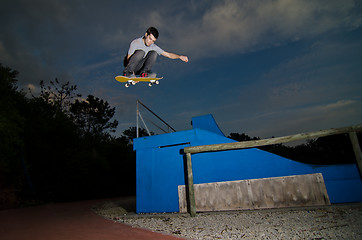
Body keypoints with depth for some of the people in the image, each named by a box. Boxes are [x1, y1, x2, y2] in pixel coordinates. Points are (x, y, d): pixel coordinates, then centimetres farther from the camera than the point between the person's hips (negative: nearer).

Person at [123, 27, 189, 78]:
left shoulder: (153, 47, -2)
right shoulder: (135, 43, -17)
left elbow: (168, 54, -3)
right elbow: (129, 58, -19)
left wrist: (180, 56, -18)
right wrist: (133, 73, -32)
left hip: (138, 68, 4)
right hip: (129, 64, -4)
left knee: (154, 53, -15)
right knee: (141, 52, -33)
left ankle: (144, 72, -19)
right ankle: (127, 72, -26)